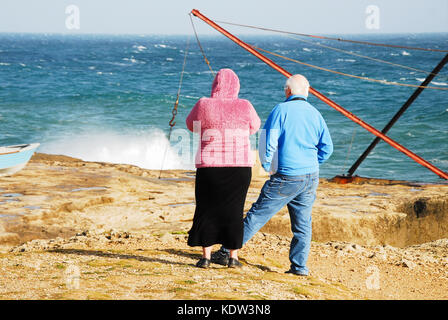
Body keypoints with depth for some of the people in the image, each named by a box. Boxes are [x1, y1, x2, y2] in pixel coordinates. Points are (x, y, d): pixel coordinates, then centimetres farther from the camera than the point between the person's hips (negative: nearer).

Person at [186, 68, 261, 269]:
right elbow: (254, 127, 15)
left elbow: (191, 125, 12)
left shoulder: (203, 105, -5)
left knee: (207, 209, 9)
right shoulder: (245, 107, -4)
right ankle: (233, 257, 11)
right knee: (234, 210, 10)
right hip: (240, 166, 1)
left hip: (210, 166, -1)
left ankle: (206, 256, 7)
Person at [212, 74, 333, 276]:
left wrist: (267, 167, 3)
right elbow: (327, 148, 9)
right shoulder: (315, 114, 8)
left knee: (258, 214, 0)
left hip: (287, 176, -4)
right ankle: (299, 266, 9)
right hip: (311, 177, 4)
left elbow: (269, 143, -11)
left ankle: (227, 252, 5)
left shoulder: (281, 110, -6)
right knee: (302, 222, 10)